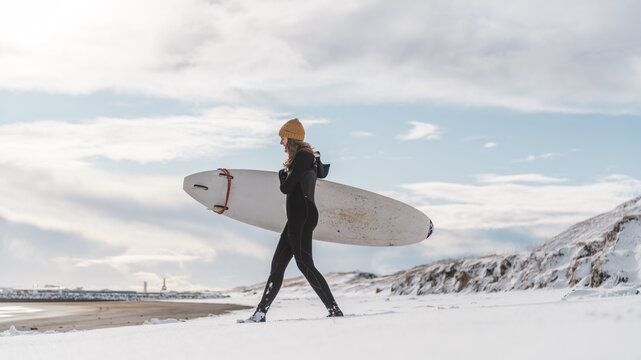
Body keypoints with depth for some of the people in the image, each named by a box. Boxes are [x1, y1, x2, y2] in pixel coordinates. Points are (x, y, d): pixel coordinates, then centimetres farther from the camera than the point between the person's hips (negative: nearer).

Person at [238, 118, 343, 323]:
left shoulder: (303, 156, -9)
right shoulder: (302, 157, 22)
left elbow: (286, 188, -13)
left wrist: (282, 175, 7)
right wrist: (286, 177, 1)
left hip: (302, 215, -11)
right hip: (298, 217, 11)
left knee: (304, 264, -11)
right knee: (277, 265, 9)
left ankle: (334, 310, -9)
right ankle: (260, 313, 11)